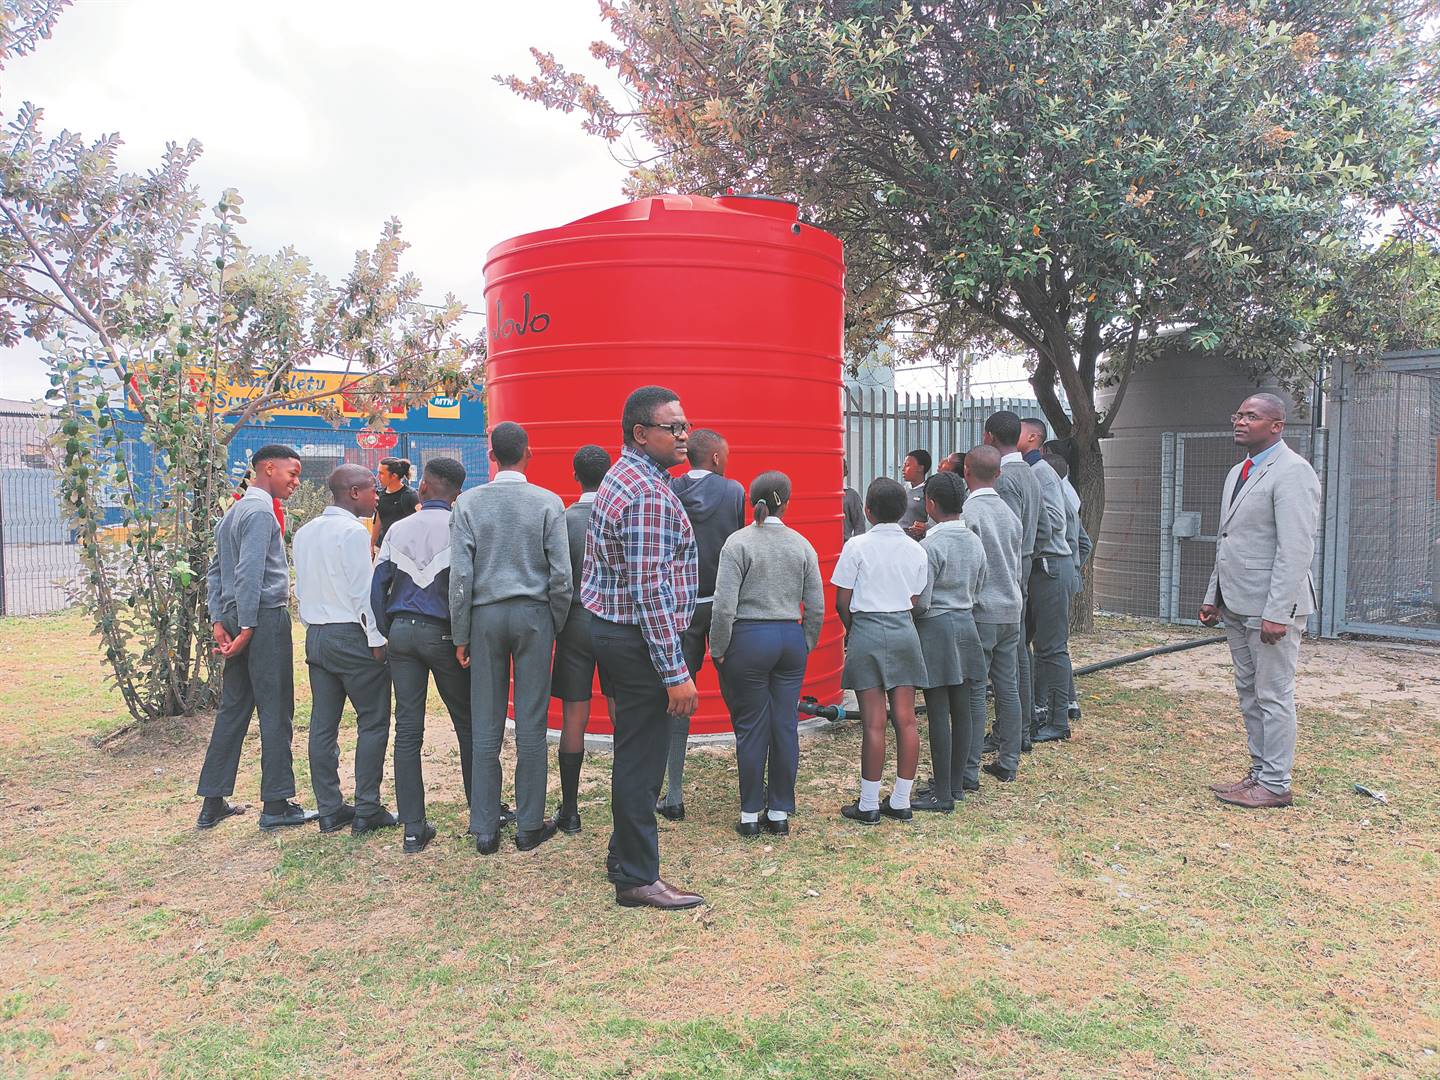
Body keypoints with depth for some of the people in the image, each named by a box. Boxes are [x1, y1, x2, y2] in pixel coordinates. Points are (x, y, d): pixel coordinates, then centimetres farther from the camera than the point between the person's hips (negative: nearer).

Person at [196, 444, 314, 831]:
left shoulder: (234, 512, 19)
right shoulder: (261, 511, -12)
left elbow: (216, 571, 18)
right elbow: (249, 574, -19)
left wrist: (219, 621, 13)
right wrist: (247, 627, -17)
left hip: (242, 619, 9)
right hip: (266, 618, -9)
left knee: (233, 710, 13)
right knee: (276, 712, -3)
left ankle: (213, 803, 18)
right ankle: (276, 805, 3)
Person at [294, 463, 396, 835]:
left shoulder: (305, 532, 13)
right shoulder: (352, 531, -13)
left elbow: (301, 588, 16)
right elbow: (362, 591, -16)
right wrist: (377, 638, -12)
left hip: (316, 636, 8)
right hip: (352, 635, -8)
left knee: (323, 726, 10)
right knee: (373, 722, 0)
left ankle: (329, 809, 16)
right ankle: (367, 811, 2)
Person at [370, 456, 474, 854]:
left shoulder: (398, 530, 5)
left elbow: (377, 586, 4)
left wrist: (387, 634, 12)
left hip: (401, 631, 3)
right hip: (442, 633, -3)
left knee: (407, 730, 5)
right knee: (467, 725, 10)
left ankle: (413, 829, 7)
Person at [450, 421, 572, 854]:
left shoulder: (468, 503, -1)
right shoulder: (549, 503, -3)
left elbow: (460, 575, -3)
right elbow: (561, 575, -5)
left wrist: (460, 635, 4)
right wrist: (557, 624, 9)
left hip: (485, 615, 1)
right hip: (534, 615, -1)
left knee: (485, 728, 7)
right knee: (531, 726, 5)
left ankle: (485, 829, 13)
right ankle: (530, 825, 13)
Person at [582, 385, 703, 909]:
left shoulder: (621, 477, 14)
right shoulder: (649, 494, -19)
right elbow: (650, 590, -24)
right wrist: (675, 672, -23)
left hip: (611, 629, 11)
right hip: (639, 638, -10)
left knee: (635, 752, 20)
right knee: (641, 758, -1)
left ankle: (625, 856, 33)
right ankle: (637, 878, 10)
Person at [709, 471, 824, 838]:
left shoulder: (738, 542, -7)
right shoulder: (802, 545, 5)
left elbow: (725, 605, -13)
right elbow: (817, 607, 6)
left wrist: (718, 650, -2)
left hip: (748, 640, -3)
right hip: (791, 639, 4)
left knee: (750, 729, 5)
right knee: (786, 727, 9)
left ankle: (751, 815, 13)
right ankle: (780, 813, 17)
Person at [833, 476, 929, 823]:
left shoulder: (857, 546, -8)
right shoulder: (916, 550, 4)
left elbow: (842, 601, -6)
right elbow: (915, 600, 6)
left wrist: (851, 630, 11)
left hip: (867, 630, -4)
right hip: (904, 631, 4)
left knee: (874, 723, -1)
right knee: (906, 719, 7)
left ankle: (868, 805, 7)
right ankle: (900, 801, 16)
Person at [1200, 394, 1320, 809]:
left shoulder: (1292, 472, -13)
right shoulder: (1238, 472, 16)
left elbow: (1296, 550, -19)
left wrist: (1277, 612, -23)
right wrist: (1213, 597, 16)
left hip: (1271, 607, -9)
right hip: (1237, 604, 9)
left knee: (1273, 695, -1)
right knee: (1248, 692, 15)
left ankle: (1275, 784, 8)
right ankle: (1259, 771, 26)